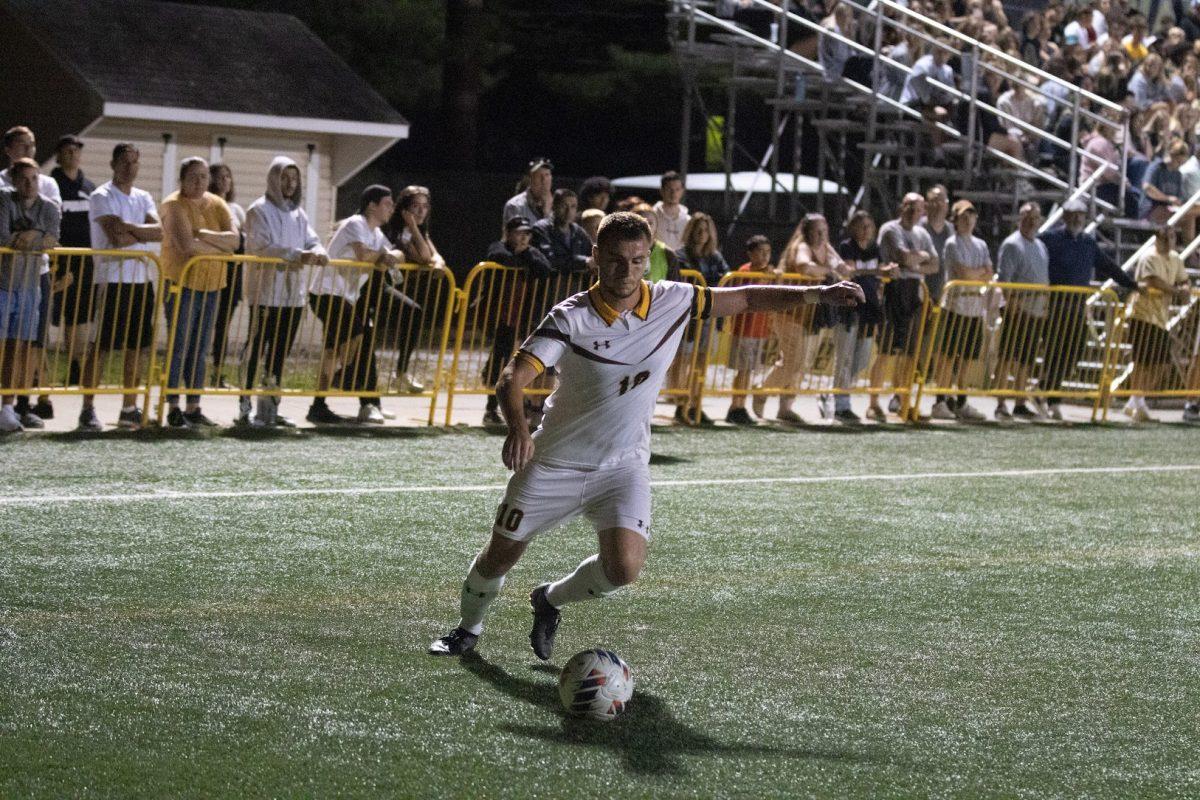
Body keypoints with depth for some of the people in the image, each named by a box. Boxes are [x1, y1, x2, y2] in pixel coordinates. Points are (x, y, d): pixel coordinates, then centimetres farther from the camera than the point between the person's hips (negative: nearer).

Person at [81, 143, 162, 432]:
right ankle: (88, 409, -3)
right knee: (101, 346, -6)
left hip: (142, 279, 7)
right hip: (112, 280, -7)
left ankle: (129, 408, 15)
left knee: (139, 347, 8)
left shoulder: (143, 198, 15)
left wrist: (130, 228, -14)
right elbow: (116, 238, -17)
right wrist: (145, 234, -4)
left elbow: (159, 231, -2)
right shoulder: (102, 197, -5)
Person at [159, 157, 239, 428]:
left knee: (200, 350, 8)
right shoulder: (174, 205, -8)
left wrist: (205, 235, -17)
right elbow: (186, 245, -21)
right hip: (182, 283, -6)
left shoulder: (217, 205, 11)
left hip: (211, 284, 6)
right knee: (179, 347, -7)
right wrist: (221, 249, -9)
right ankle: (173, 408, -4)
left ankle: (193, 408, 12)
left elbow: (235, 238, -3)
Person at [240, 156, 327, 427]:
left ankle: (270, 407, 14)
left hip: (293, 293, 7)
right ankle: (244, 407, -4)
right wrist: (298, 255, -26)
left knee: (280, 353, 9)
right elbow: (262, 246, -16)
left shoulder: (298, 213, 18)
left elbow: (312, 241, 11)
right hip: (265, 292, -7)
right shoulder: (259, 211, -4)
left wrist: (317, 253, -14)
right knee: (257, 350, -6)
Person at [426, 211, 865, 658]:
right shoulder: (571, 319, -20)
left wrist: (818, 294, -9)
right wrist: (518, 429, -48)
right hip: (555, 462, -2)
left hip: (623, 465, 2)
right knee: (501, 556, 8)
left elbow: (746, 299, 0)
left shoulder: (672, 302, -10)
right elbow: (513, 378, -28)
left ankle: (552, 601, 13)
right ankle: (469, 626, 41)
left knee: (623, 568, -19)